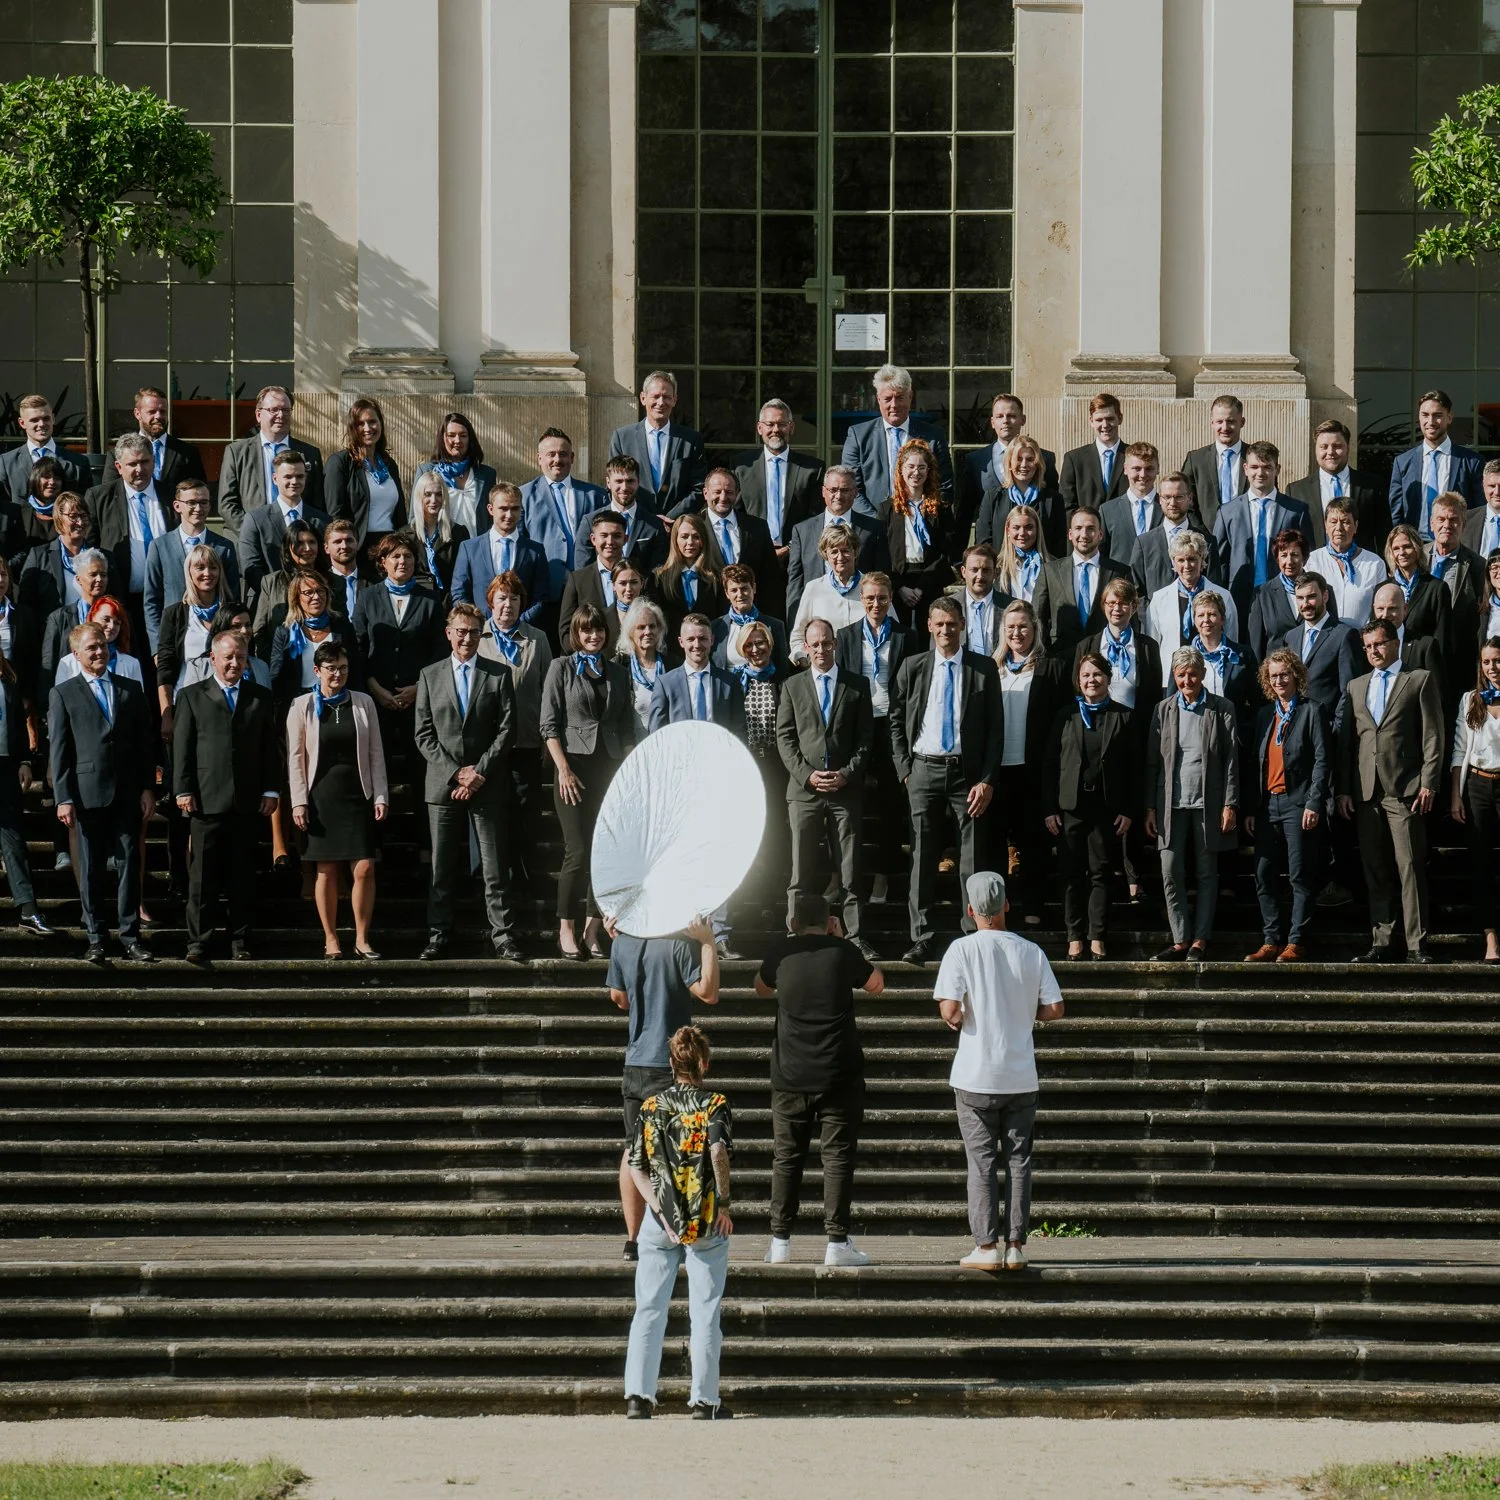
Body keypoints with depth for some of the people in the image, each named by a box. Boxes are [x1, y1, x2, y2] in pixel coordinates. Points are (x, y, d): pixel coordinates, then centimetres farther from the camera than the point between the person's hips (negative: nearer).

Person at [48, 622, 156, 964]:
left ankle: (130, 938, 4)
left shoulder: (131, 690, 12)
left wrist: (148, 788, 3)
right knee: (90, 870, 3)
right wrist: (64, 798, -6)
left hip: (127, 794, 2)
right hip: (87, 793, -2)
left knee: (129, 866, 1)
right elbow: (59, 751, 1)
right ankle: (95, 939, 9)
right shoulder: (63, 694, 4)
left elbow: (145, 743, 12)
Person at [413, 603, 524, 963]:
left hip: (487, 785, -1)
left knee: (494, 866, -2)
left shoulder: (498, 676, 6)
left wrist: (480, 772, -9)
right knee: (442, 867, 4)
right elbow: (424, 735, 5)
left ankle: (502, 937, -1)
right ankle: (438, 937, 8)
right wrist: (454, 773, -7)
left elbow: (507, 730, 1)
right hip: (442, 785, 1)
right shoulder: (430, 676, 9)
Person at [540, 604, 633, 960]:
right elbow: (549, 725, -1)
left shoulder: (618, 673, 15)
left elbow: (626, 727, 15)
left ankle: (593, 930, 6)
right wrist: (563, 770, -10)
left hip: (610, 768, 4)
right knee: (578, 851, -10)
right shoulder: (562, 668, 4)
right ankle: (566, 930, -4)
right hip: (575, 764, -4)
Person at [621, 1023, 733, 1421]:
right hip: (707, 1223, -2)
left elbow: (637, 1169, -1)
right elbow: (718, 1150, -20)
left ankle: (638, 1394, -4)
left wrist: (662, 1213, -5)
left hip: (660, 1222, 2)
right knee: (704, 1311, 4)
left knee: (648, 1310, 6)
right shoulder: (713, 1104, -3)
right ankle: (704, 1399, 4)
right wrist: (724, 1203, -12)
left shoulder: (651, 1106, 6)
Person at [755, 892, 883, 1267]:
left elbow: (761, 989, 20)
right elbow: (877, 985, 13)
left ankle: (780, 1242, 10)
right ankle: (837, 1243, -3)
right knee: (838, 1156, 1)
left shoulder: (781, 953, 0)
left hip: (790, 1077, 2)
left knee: (786, 1157, 9)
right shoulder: (843, 951, -5)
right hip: (840, 1076, -2)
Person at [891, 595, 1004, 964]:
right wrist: (904, 768, 2)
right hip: (924, 769, 1)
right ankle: (922, 938, 3)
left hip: (967, 771, -1)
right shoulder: (913, 668, 7)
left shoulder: (983, 669, 3)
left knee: (972, 859, -1)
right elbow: (896, 721, 12)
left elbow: (995, 728, 2)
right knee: (923, 857, 0)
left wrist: (987, 780, -5)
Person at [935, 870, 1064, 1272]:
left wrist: (953, 1019, 6)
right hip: (1021, 1076, 2)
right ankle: (1015, 1245, 8)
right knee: (1018, 1161, 9)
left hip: (976, 1076, -2)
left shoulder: (963, 949, -9)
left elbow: (950, 1010, -16)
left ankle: (986, 1246, 1)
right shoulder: (1031, 952, 0)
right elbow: (1054, 1009, 0)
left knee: (982, 1162, 3)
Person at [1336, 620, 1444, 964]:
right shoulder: (1356, 687, 19)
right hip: (1366, 791, 5)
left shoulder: (1420, 680, 4)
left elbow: (1432, 735, -1)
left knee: (1410, 868, -8)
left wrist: (1428, 784, -9)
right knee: (1375, 871, 5)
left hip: (1405, 790, -5)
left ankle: (1416, 945, -7)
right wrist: (1343, 789, 8)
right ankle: (1380, 943, 8)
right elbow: (1346, 739, 16)